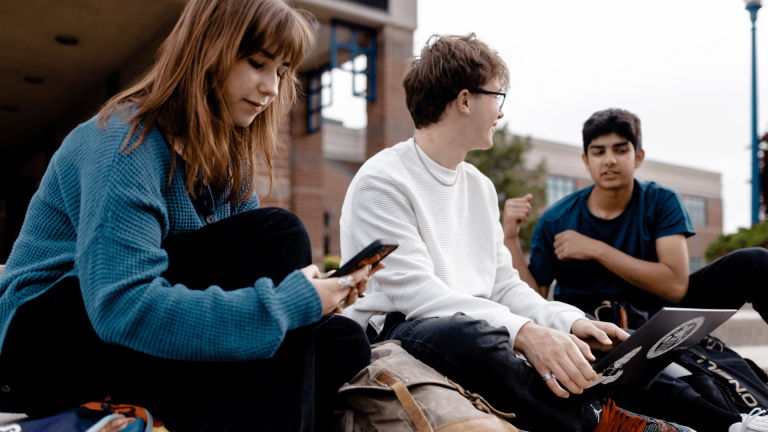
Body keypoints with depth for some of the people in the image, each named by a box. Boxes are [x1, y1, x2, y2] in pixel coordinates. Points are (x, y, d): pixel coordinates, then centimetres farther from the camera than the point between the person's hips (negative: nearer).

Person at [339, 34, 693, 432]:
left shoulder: (480, 186, 18)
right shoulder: (381, 182, -8)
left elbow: (503, 284, 14)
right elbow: (413, 289, -20)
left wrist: (570, 321, -4)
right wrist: (523, 331, -30)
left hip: (479, 329, 8)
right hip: (393, 336, -7)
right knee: (471, 335, -36)